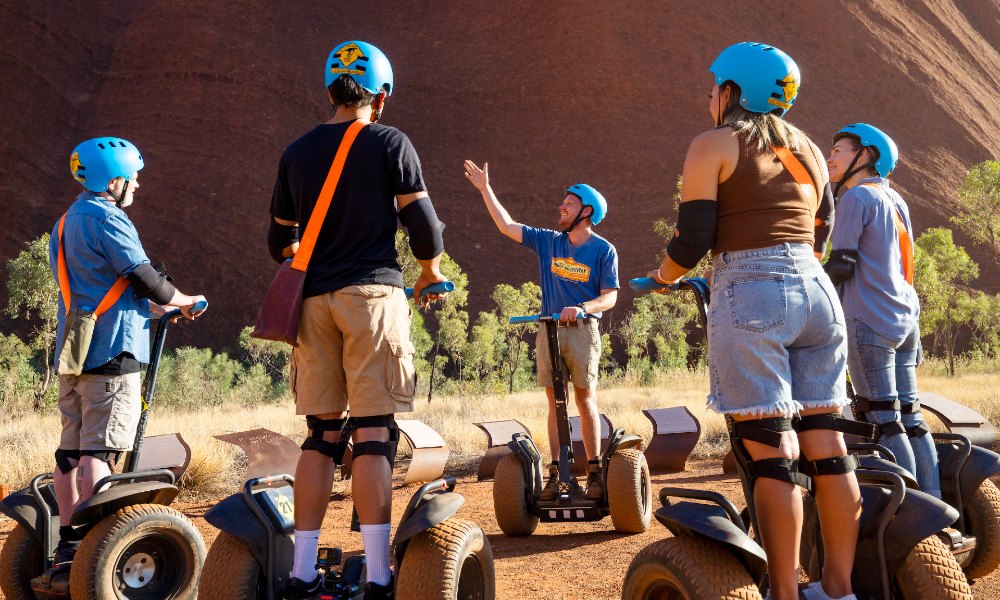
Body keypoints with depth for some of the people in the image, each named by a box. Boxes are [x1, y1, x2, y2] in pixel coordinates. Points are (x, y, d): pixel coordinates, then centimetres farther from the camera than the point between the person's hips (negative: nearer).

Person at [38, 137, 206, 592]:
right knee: (99, 452, -9)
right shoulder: (108, 220, -10)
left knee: (70, 451, 9)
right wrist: (184, 301, 5)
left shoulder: (65, 224, 21)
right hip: (110, 353, -9)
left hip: (71, 354, 9)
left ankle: (66, 550, 14)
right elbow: (145, 279, -13)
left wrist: (154, 306, 22)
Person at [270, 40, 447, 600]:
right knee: (375, 433, -4)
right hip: (372, 292, -4)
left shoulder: (297, 152, 12)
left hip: (314, 300, 4)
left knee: (322, 435, 9)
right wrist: (431, 269, 17)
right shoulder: (389, 142, 0)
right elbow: (423, 221, -2)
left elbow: (281, 243, 17)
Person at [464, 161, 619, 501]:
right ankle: (556, 474, 3)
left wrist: (581, 309, -23)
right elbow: (507, 226, 13)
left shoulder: (603, 250, 0)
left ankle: (594, 473, 0)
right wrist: (485, 188, 12)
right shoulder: (549, 242, 12)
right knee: (555, 403, 2)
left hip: (582, 330, -3)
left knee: (585, 400, -4)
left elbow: (610, 296, -5)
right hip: (548, 330, 4)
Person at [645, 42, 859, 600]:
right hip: (817, 289, 6)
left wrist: (665, 275, 14)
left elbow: (693, 238, -5)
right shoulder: (808, 150, 20)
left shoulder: (713, 145, 1)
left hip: (750, 296, -6)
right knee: (827, 443, 7)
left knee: (772, 452, -7)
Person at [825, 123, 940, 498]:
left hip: (869, 321, -8)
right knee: (909, 416, 9)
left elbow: (841, 266, -12)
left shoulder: (857, 196, -6)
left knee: (884, 419, -7)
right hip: (905, 320, 8)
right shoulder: (895, 200, 19)